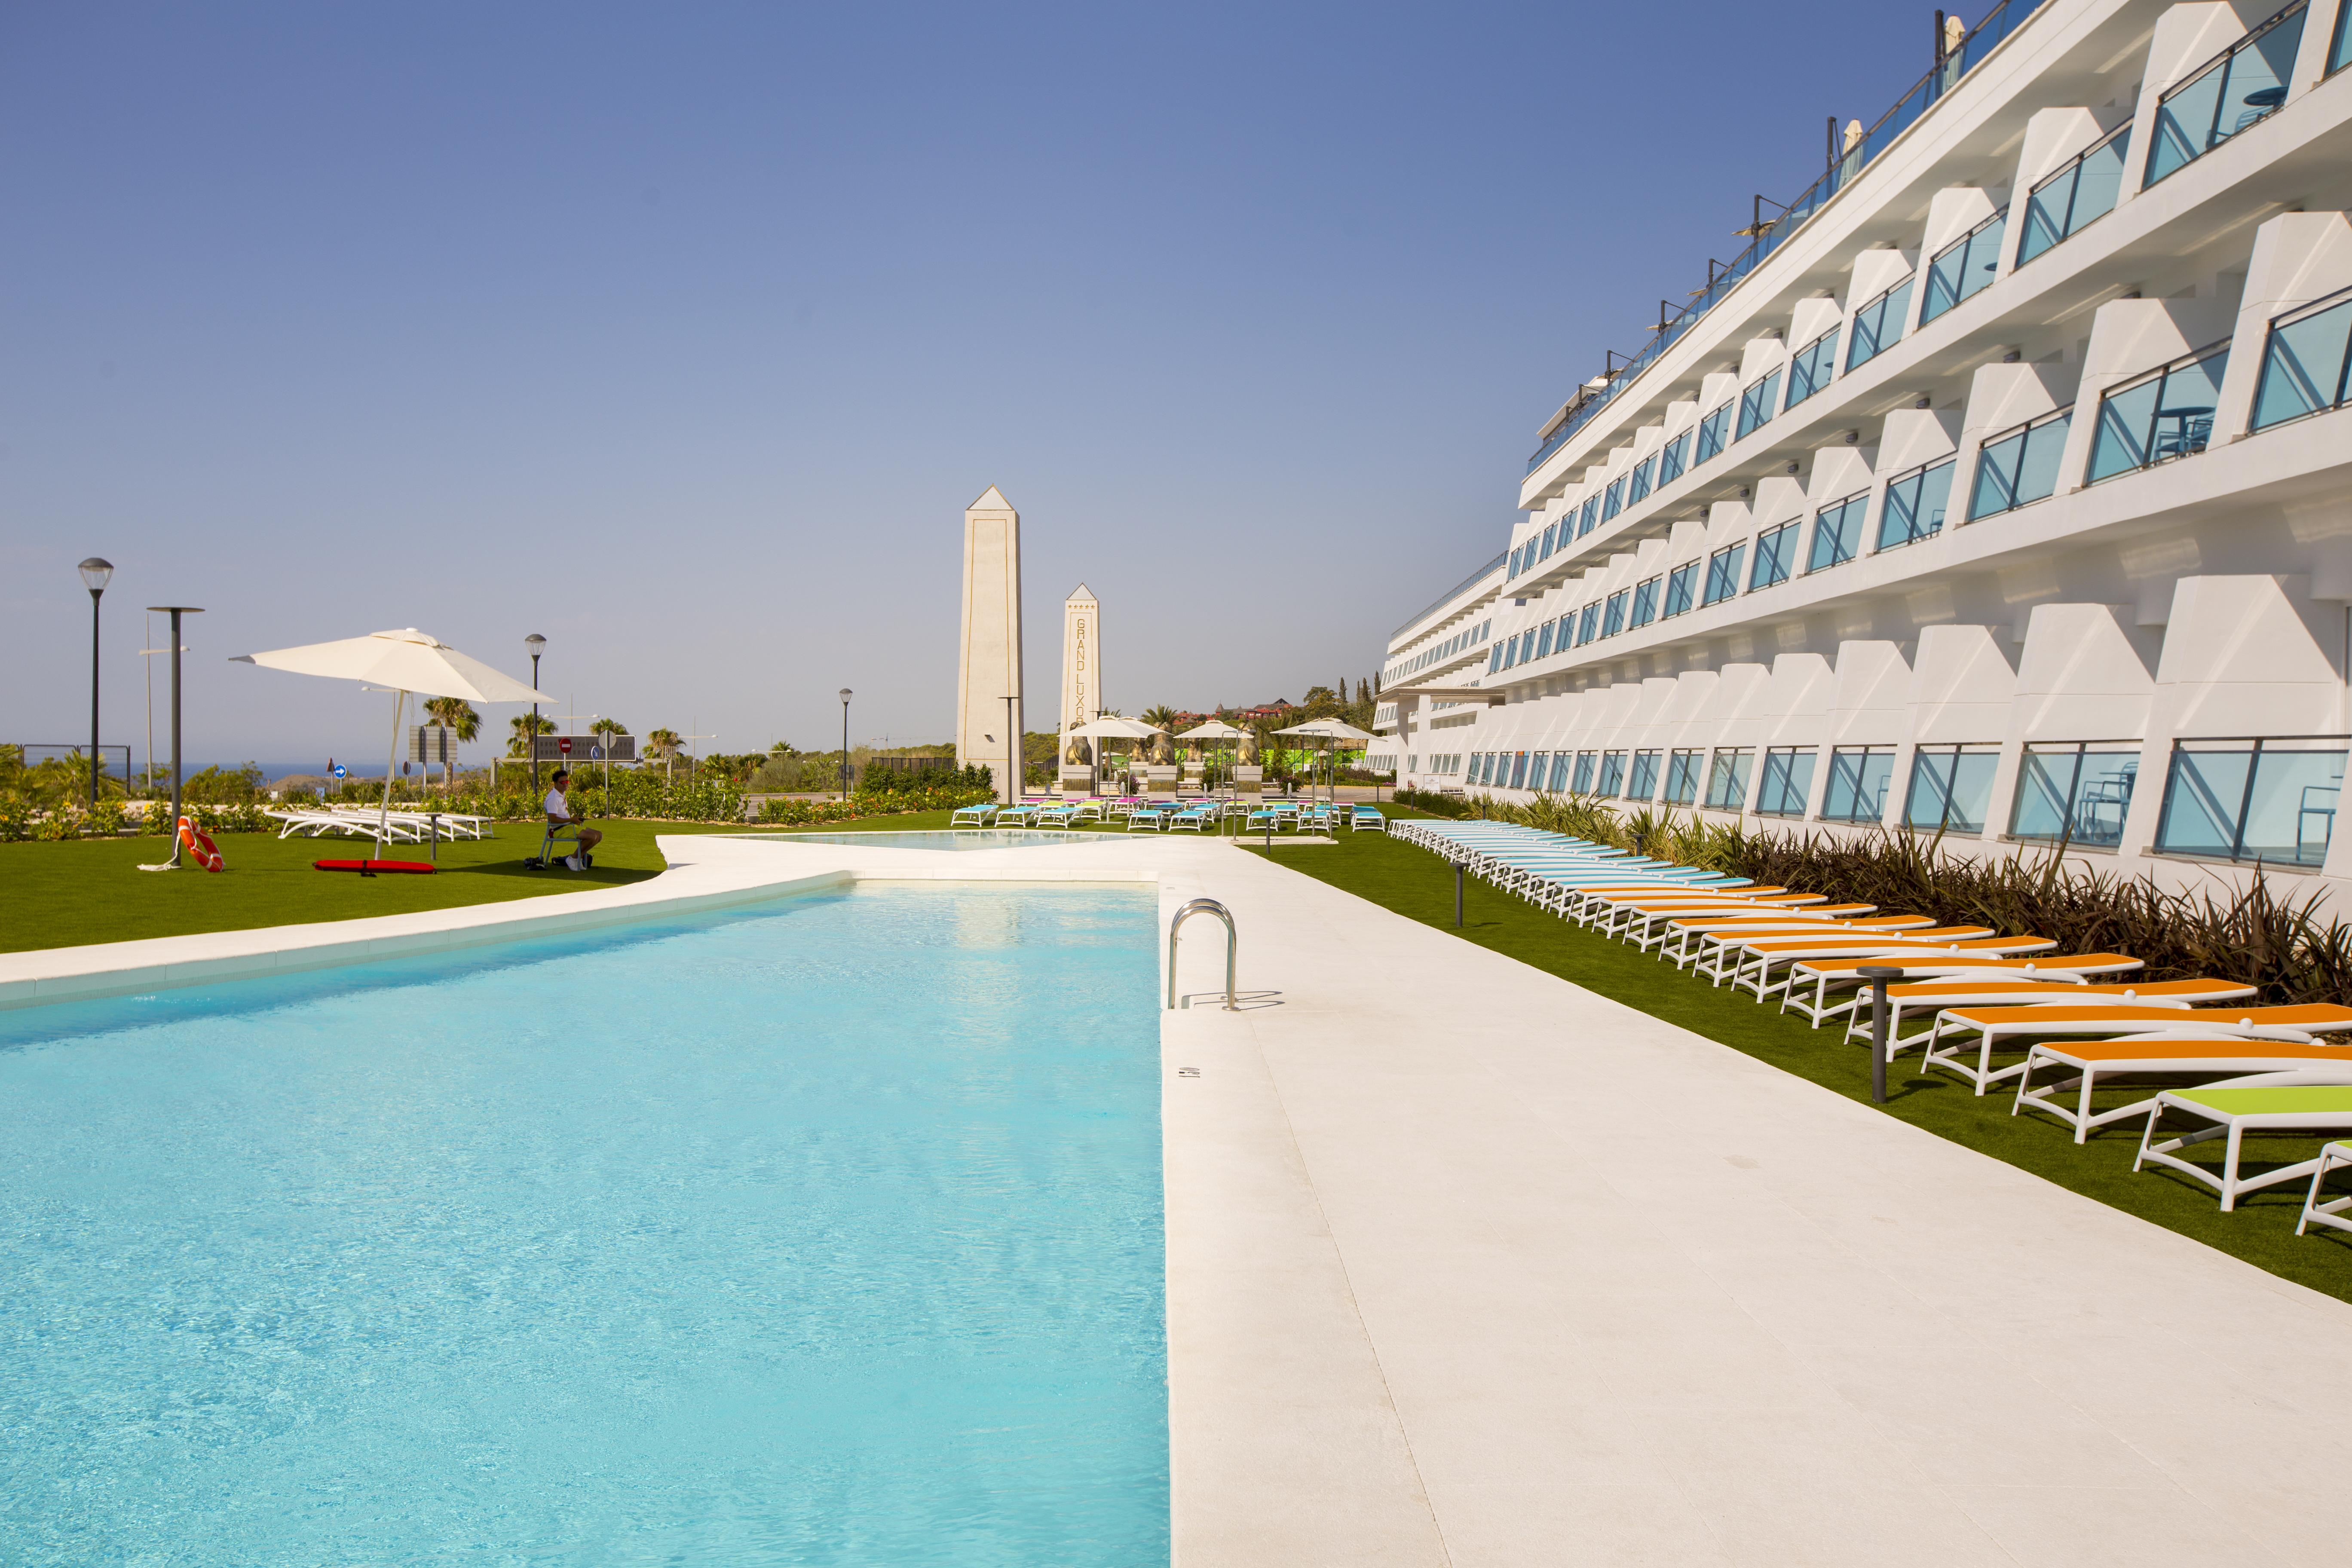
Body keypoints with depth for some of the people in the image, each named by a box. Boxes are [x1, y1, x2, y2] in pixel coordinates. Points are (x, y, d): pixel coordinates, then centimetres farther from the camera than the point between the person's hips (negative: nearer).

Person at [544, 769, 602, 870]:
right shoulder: (553, 798, -15)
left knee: (599, 836, 3)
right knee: (592, 837, -26)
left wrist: (575, 819, 9)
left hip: (569, 826, 10)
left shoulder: (562, 795, 17)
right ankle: (573, 859, -11)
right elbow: (553, 820, -22)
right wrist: (572, 820, -21)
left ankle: (579, 857, 6)